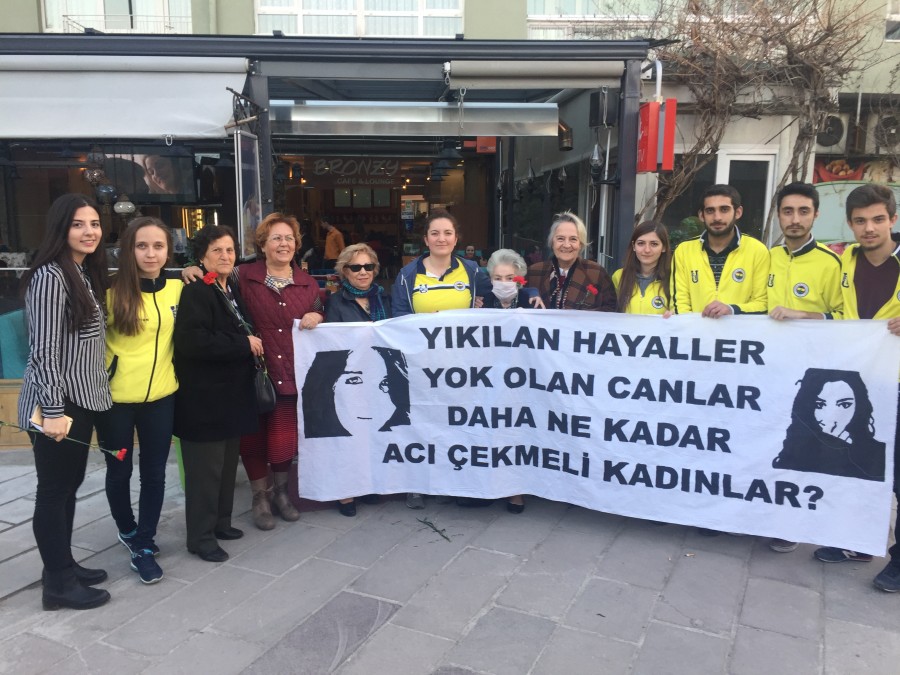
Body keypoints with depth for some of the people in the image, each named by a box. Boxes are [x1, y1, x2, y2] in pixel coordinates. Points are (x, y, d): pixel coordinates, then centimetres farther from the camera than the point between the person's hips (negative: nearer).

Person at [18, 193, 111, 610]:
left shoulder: (86, 274, 11)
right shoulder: (50, 276, -16)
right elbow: (43, 351, -20)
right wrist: (52, 411, -21)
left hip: (81, 400, 9)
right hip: (57, 404, -9)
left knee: (69, 486, 17)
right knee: (54, 490, 4)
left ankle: (63, 567, 31)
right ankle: (59, 583, 16)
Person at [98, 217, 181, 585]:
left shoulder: (177, 288, 0)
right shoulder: (112, 291, -12)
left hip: (160, 396, 2)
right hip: (115, 398, -2)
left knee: (154, 474, 8)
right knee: (119, 472, 14)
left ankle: (144, 546, 24)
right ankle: (128, 530, 40)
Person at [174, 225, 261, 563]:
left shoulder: (233, 292, 13)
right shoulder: (195, 293, -14)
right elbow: (192, 341, -27)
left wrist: (252, 345, 7)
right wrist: (244, 344, -20)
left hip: (232, 392, 8)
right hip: (204, 397, -8)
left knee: (227, 463, 16)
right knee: (205, 468, 0)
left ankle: (220, 522, 31)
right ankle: (201, 537, 13)